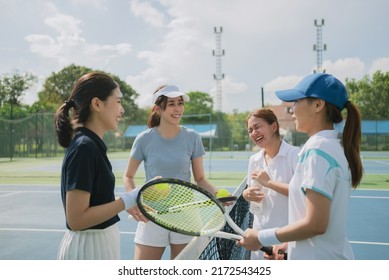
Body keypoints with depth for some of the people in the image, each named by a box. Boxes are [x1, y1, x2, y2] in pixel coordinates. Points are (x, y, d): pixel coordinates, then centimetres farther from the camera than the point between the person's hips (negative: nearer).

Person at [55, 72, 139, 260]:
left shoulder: (91, 145, 7)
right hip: (89, 245, -9)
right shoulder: (84, 147, -21)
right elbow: (77, 219, -24)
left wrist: (130, 205, 13)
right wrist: (128, 201, -23)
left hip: (98, 243, 10)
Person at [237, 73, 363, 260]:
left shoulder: (318, 150, -19)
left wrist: (261, 238, -13)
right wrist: (289, 245, 13)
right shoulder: (334, 146, 9)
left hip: (318, 258, -9)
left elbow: (315, 224, -23)